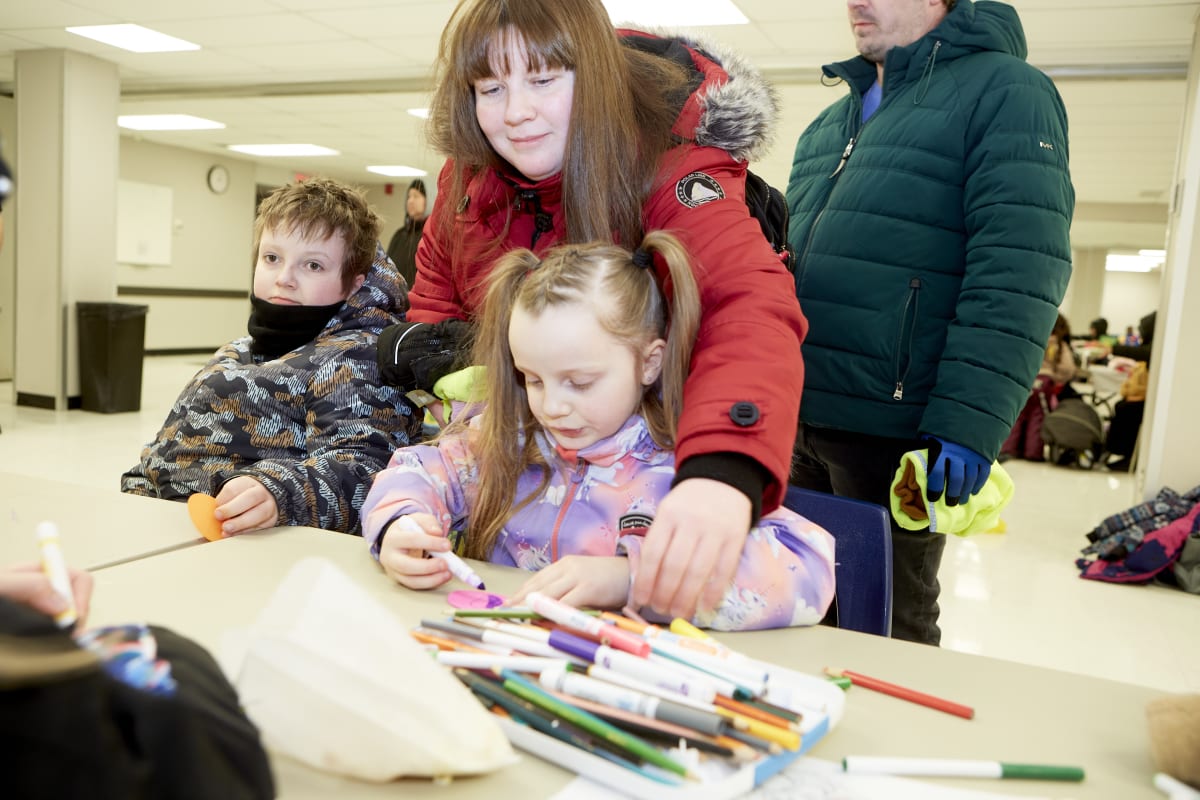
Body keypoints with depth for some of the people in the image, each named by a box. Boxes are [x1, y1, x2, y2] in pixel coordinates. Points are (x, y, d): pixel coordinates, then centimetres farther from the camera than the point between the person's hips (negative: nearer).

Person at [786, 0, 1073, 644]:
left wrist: (969, 420, -22)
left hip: (895, 430, -7)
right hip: (794, 422, 7)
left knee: (886, 629, 6)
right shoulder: (826, 126, 21)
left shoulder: (1004, 90, -1)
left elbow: (1018, 272, -13)